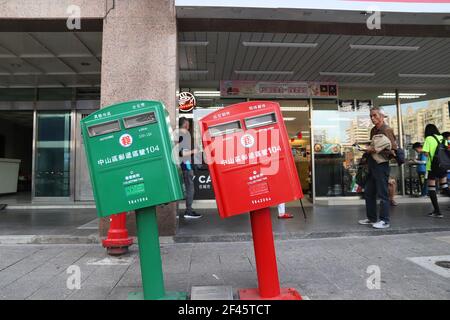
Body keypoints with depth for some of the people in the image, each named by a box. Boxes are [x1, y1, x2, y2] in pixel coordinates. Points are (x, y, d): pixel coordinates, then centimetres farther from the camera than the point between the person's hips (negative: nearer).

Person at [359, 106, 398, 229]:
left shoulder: (387, 130, -9)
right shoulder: (373, 130, 14)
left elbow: (393, 150, -16)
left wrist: (376, 150, -17)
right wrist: (368, 149, 6)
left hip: (381, 165, -9)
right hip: (372, 165, 9)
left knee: (382, 194, -1)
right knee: (368, 193, 13)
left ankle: (385, 221, 10)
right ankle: (371, 218, 26)